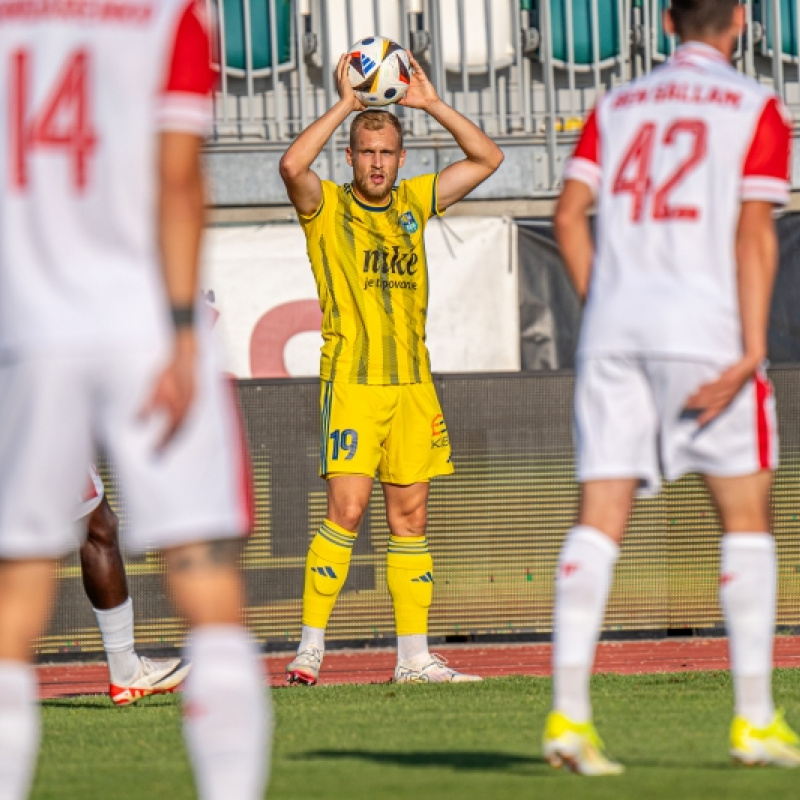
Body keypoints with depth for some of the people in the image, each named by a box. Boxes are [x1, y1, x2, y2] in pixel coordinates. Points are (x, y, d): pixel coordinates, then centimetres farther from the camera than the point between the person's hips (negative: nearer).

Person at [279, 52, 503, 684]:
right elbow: (292, 166, -21)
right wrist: (344, 106, -16)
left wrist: (431, 104, 6)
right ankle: (311, 646, -9)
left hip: (412, 382, 5)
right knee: (347, 509, -14)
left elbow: (487, 159, 16)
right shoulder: (327, 208, 1)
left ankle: (414, 656, 8)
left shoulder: (413, 204, 14)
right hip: (352, 380, -5)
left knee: (411, 516, 5)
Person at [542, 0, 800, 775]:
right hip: (705, 328, -4)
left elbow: (569, 215, 7)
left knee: (599, 519, 0)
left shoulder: (617, 106, 15)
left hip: (612, 331, 4)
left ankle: (568, 714, -10)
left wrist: (605, 311, 14)